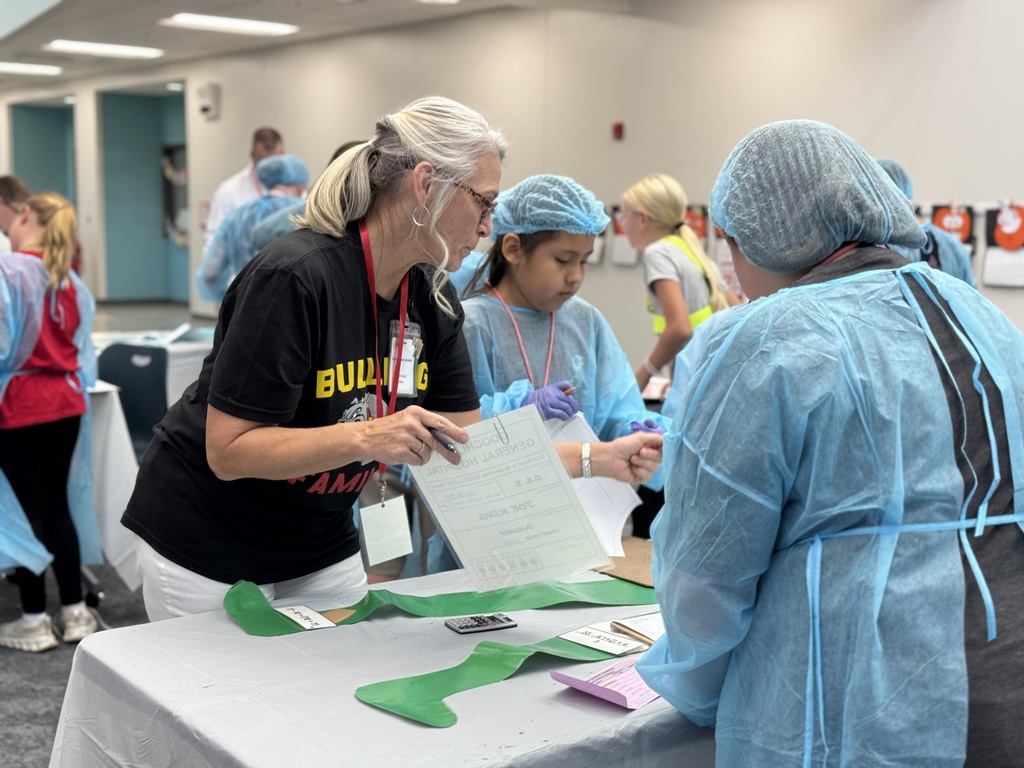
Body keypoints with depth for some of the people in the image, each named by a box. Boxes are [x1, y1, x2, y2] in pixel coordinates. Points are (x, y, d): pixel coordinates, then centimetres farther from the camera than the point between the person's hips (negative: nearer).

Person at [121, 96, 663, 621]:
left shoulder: (432, 299, -4)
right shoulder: (293, 276, -27)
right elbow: (228, 450, -27)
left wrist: (602, 458, -10)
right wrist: (367, 437, -38)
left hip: (323, 546, 7)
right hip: (207, 550, -6)